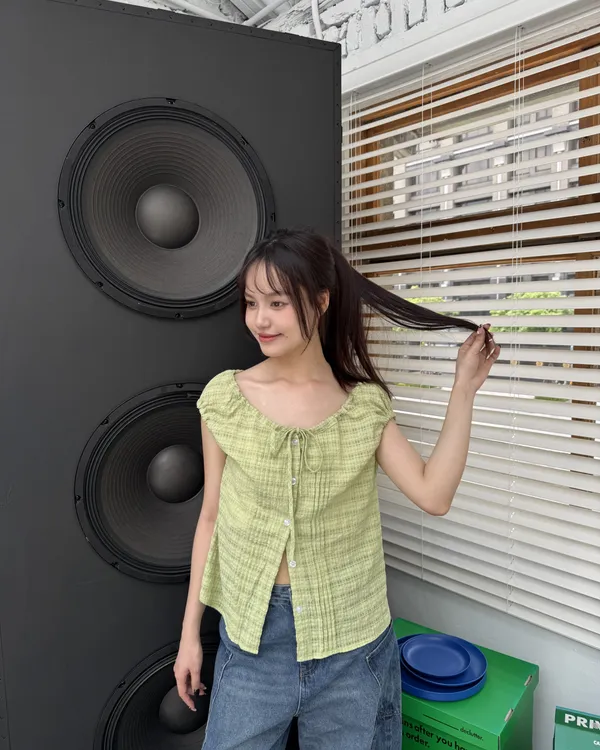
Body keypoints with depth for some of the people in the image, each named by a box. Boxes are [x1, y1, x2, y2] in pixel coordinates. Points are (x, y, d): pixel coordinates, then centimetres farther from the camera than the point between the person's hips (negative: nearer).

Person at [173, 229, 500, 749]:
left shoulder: (365, 404, -6)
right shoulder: (225, 397, -8)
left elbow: (434, 495, -14)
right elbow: (212, 516, -1)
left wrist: (464, 388, -14)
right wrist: (190, 631, 4)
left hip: (351, 632, 1)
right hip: (253, 629, 0)